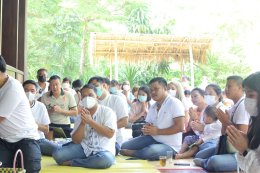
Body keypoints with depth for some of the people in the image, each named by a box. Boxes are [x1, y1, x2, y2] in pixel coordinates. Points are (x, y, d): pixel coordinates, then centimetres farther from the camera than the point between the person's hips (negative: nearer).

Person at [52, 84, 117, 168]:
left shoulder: (107, 111, -3)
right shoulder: (82, 115, 8)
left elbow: (110, 134, -18)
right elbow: (76, 140, 1)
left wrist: (90, 121, -18)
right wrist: (83, 123, -14)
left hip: (103, 150, -3)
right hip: (84, 148, 3)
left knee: (106, 159, -40)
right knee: (57, 155, -18)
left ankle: (71, 162, -18)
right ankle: (90, 160, -6)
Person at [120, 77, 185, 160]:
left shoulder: (174, 103, -11)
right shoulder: (152, 107, 13)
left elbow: (180, 127, -19)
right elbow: (148, 125, 18)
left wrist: (157, 131, -17)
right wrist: (145, 130, -8)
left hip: (169, 146, -7)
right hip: (153, 139, 7)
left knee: (150, 151, -37)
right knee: (124, 146, -6)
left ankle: (130, 153, -12)